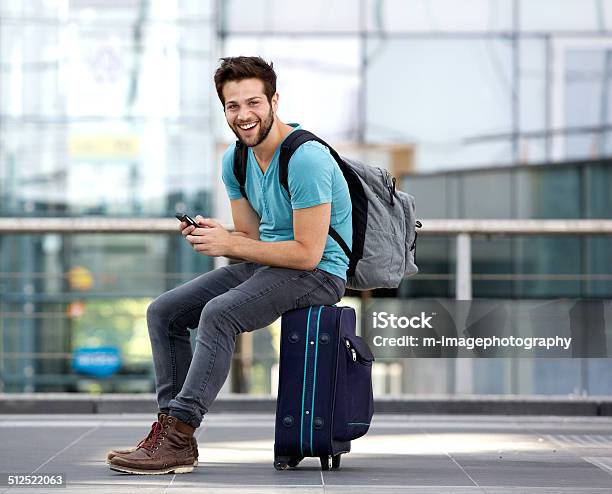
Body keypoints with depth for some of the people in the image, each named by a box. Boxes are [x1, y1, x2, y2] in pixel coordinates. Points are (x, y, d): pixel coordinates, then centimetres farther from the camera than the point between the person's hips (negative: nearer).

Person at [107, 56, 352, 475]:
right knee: (163, 312, 0)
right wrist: (210, 234, -12)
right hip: (266, 263, 9)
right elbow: (250, 238, 11)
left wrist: (228, 243, -21)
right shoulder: (235, 160, 5)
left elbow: (307, 253, -24)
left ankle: (177, 439, -27)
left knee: (219, 312, -31)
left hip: (319, 272, -9)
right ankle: (172, 429, -5)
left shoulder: (306, 159, -22)